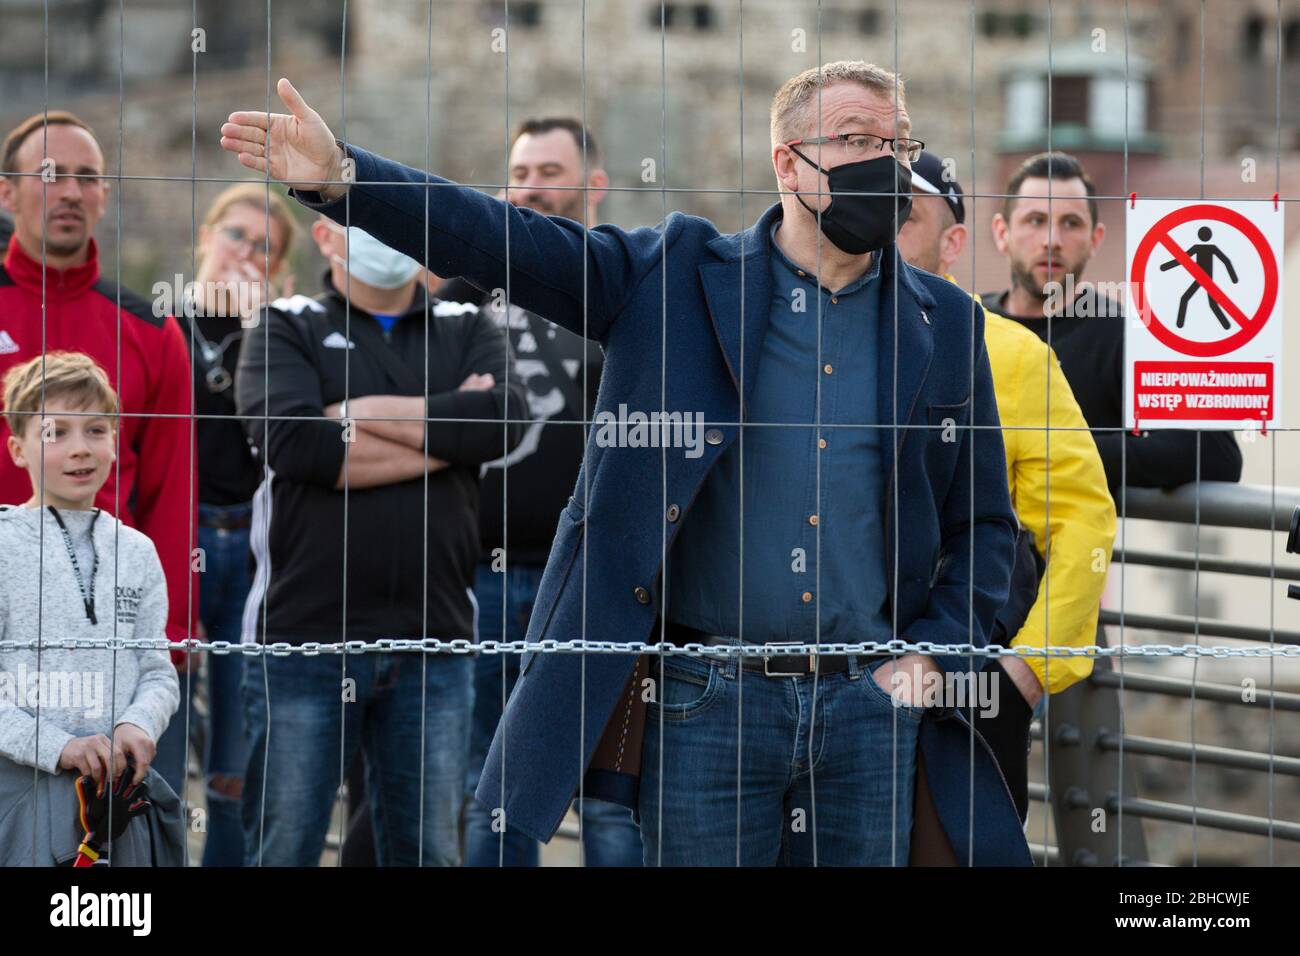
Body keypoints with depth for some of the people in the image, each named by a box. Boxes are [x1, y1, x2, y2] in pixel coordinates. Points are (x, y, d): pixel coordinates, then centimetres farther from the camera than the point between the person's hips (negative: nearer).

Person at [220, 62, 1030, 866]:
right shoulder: (678, 275, 3)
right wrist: (338, 177, -16)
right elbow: (501, 242, -4)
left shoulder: (945, 325, 8)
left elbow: (985, 521, 15)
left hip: (869, 707, 2)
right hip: (705, 704, -2)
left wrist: (931, 657, 2)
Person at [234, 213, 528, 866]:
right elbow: (290, 440, -15)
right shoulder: (287, 329, 5)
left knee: (428, 850, 8)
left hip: (434, 642, 3)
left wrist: (363, 413, -9)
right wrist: (446, 431, -8)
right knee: (282, 851, 0)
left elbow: (505, 419, -8)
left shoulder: (466, 332, 14)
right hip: (304, 639, -3)